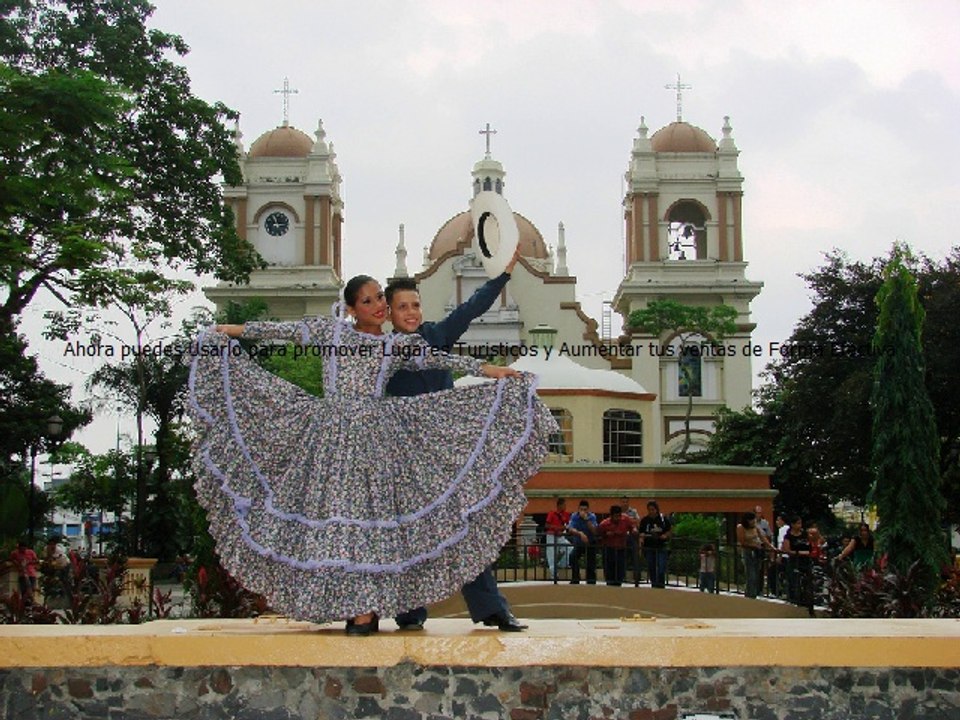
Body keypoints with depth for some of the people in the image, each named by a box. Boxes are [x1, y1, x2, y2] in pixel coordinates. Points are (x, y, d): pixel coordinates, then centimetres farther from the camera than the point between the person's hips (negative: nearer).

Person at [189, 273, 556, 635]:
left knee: (368, 510, -7)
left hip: (375, 435, 0)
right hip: (329, 430, 0)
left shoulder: (399, 344, 13)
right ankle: (343, 602, 4)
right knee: (327, 511, -4)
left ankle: (367, 607, -4)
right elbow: (285, 330, 14)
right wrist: (235, 330, 16)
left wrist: (487, 370, 5)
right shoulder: (330, 328, 12)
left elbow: (440, 359, 10)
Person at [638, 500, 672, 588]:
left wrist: (666, 535, -9)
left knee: (661, 567, -9)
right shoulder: (644, 520, -1)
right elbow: (641, 533, 2)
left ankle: (661, 585, -3)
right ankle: (654, 585, 21)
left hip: (661, 547, -2)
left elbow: (670, 529, 9)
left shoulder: (663, 518, -2)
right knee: (651, 568, 8)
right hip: (649, 547, 2)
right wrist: (643, 535, -20)